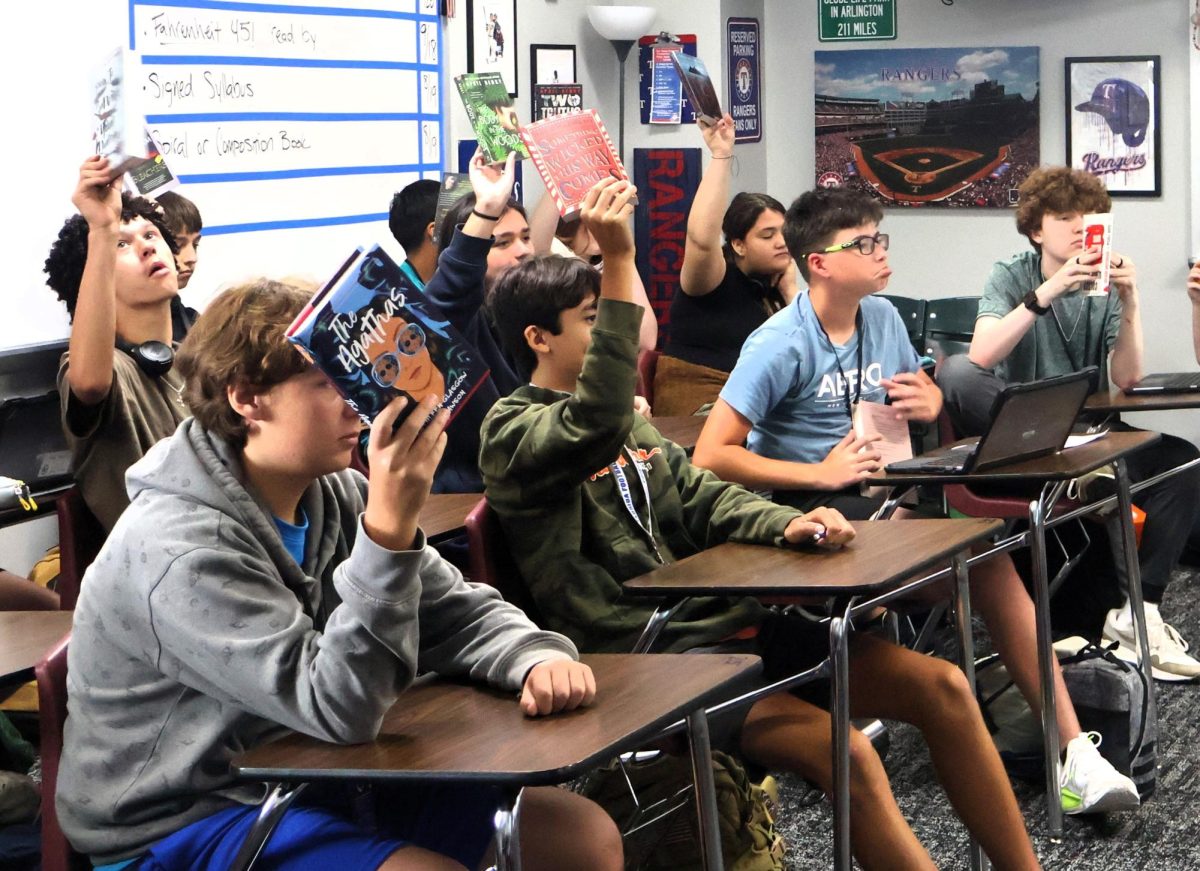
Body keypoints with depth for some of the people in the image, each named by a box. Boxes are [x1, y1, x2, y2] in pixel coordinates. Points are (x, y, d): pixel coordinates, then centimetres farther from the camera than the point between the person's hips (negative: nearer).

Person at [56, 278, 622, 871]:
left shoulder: (335, 497, -1)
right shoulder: (180, 552, -25)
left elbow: (459, 613, 7)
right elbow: (339, 709, -31)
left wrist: (537, 661, -16)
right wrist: (389, 530, -39)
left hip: (311, 778, 8)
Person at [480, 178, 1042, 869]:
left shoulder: (631, 421, 22)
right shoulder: (512, 433, -5)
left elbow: (702, 498, 15)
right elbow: (595, 425, -26)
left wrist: (787, 525, -7)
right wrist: (619, 262, -30)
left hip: (712, 619, 9)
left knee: (942, 687, -1)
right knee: (845, 752, -29)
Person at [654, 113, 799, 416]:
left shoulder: (773, 287, 14)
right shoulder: (717, 279, -5)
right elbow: (701, 237, -29)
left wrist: (790, 291, 2)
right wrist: (720, 156, -28)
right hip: (699, 402, -8)